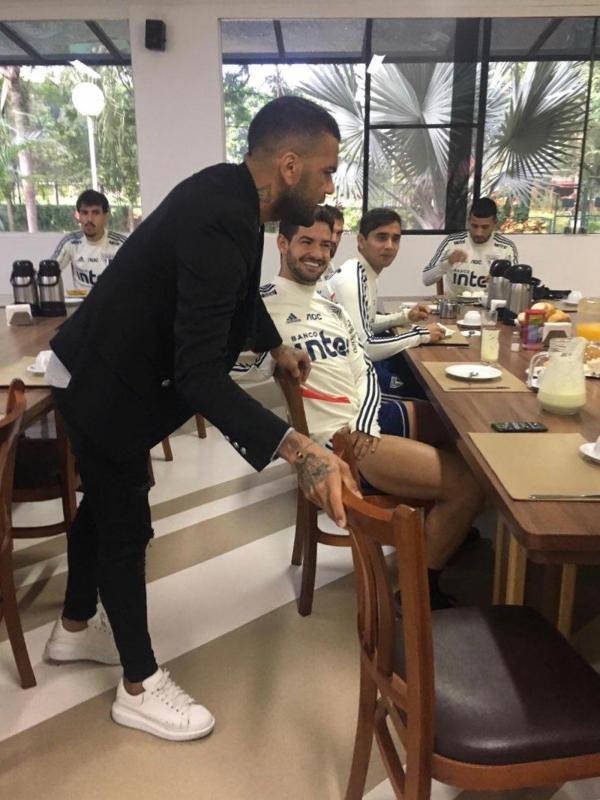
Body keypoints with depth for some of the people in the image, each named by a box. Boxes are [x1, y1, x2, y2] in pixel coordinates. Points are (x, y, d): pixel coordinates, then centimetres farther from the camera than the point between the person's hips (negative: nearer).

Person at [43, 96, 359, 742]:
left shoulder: (229, 192, -3)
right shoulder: (219, 222, -33)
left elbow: (240, 294, 16)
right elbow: (199, 373, -40)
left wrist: (276, 346, 28)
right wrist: (297, 450, -50)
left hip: (106, 368, 9)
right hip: (104, 383, -9)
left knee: (102, 502, 22)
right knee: (125, 523, 3)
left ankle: (75, 628, 45)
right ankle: (139, 688, 23)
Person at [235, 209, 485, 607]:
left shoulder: (332, 306, 15)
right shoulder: (265, 305, -9)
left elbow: (364, 370, 7)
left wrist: (365, 424, -10)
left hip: (371, 415, 9)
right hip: (337, 436, -9)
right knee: (471, 481, -12)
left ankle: (442, 529, 37)